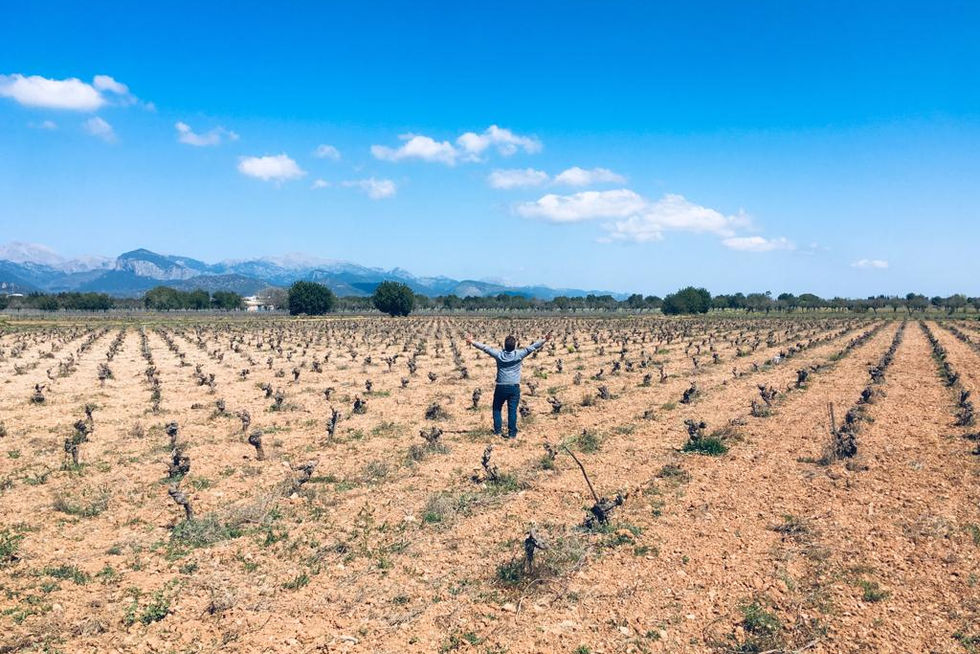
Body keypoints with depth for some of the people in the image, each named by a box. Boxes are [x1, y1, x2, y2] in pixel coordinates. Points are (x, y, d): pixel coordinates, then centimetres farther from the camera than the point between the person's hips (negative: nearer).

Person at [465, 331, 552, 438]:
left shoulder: (499, 354, -7)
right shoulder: (519, 354, -10)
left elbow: (485, 347, -2)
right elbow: (532, 347, -10)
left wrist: (472, 342, 5)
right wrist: (544, 340, -8)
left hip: (501, 387, 1)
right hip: (514, 387, 0)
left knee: (497, 408, 16)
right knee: (512, 411, 4)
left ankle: (497, 430, 16)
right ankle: (512, 433, 5)